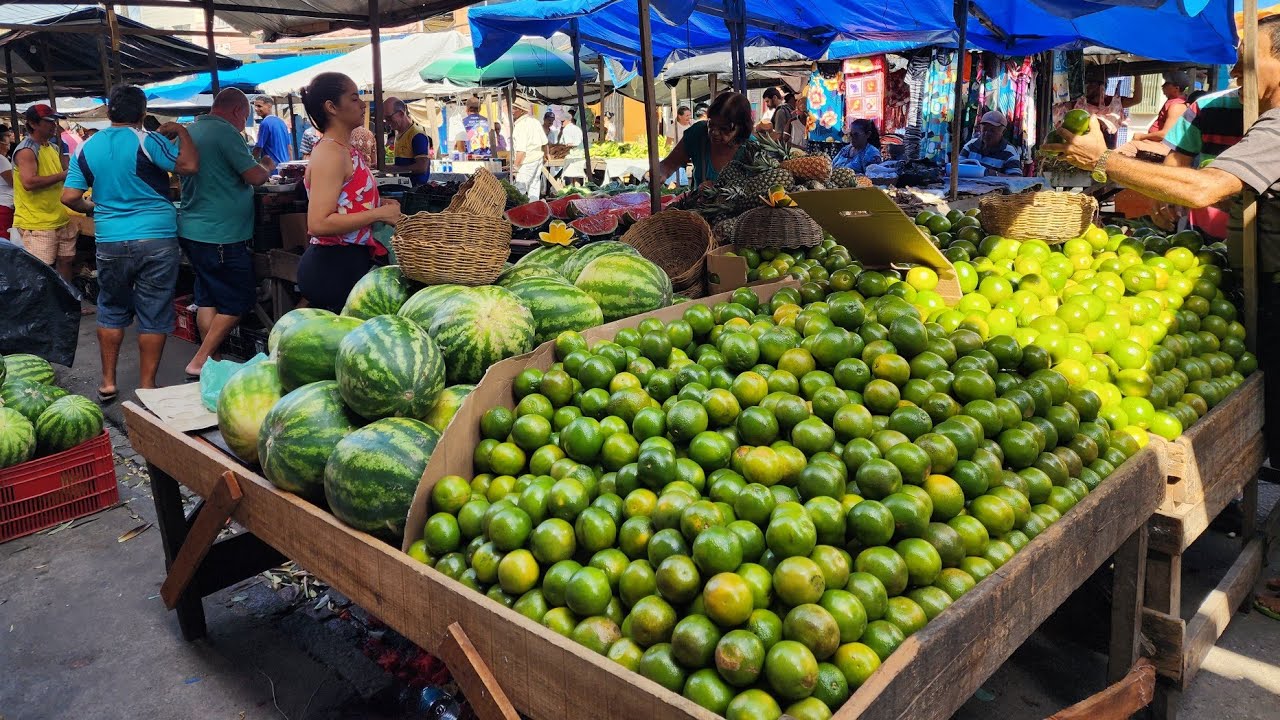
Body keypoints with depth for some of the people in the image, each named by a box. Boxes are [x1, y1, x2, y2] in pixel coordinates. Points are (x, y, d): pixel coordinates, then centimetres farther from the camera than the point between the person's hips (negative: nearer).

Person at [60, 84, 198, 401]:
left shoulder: (87, 149, 6)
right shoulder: (147, 141, -8)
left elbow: (69, 198, 4)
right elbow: (189, 165, -16)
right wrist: (181, 132, -1)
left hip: (111, 242, 4)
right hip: (157, 240, -3)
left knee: (112, 311, 18)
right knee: (153, 315, 4)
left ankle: (108, 382, 23)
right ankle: (146, 385, 9)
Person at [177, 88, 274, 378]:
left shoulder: (190, 131, 15)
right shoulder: (225, 133, -14)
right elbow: (256, 176, -16)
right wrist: (266, 166, 5)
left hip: (192, 231, 9)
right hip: (222, 235, -9)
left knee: (208, 298, 15)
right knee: (238, 301, 0)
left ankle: (209, 361, 20)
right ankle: (200, 362, -2)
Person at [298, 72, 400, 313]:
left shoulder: (346, 149, 13)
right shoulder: (330, 154, -16)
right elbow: (318, 224, -25)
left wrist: (379, 204, 10)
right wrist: (379, 214, -20)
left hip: (350, 262, 10)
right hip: (334, 267, -10)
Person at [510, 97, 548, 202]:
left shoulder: (520, 126, -18)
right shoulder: (535, 121, 9)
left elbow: (521, 150, -24)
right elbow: (544, 142, 17)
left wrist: (515, 166, -22)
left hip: (527, 162, -9)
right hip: (538, 158, 10)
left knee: (519, 189, -10)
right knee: (534, 188, 14)